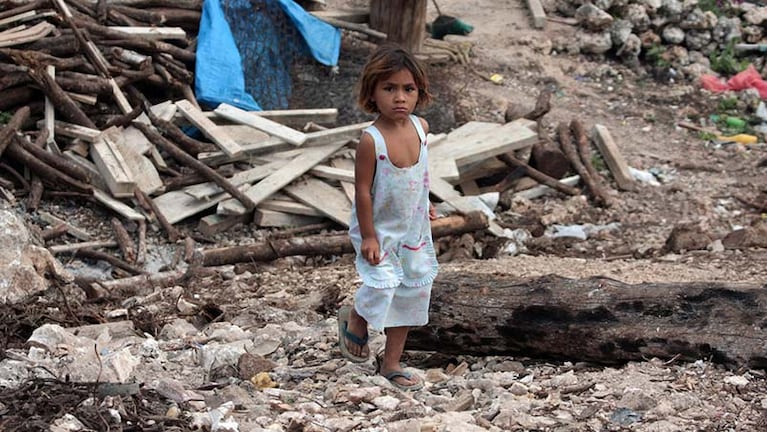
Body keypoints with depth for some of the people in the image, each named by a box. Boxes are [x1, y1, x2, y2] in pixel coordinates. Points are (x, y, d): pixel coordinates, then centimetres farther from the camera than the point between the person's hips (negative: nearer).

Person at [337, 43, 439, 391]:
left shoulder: (420, 127, -7)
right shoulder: (372, 140, -25)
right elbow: (363, 190, -19)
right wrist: (368, 237, -17)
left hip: (413, 229, 6)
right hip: (379, 229, -6)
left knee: (413, 291, 10)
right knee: (383, 284, -18)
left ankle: (392, 363, 23)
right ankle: (356, 319, 18)